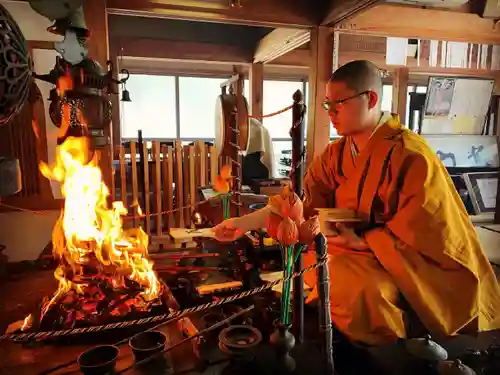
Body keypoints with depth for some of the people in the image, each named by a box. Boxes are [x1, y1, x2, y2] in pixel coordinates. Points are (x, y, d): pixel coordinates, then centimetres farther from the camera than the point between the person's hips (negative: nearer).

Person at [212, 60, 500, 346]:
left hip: (412, 263, -7)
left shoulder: (411, 157, -21)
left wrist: (360, 241, -23)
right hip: (358, 253, 7)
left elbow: (424, 233, -19)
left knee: (355, 285, -30)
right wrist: (245, 222, -12)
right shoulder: (336, 154, 0)